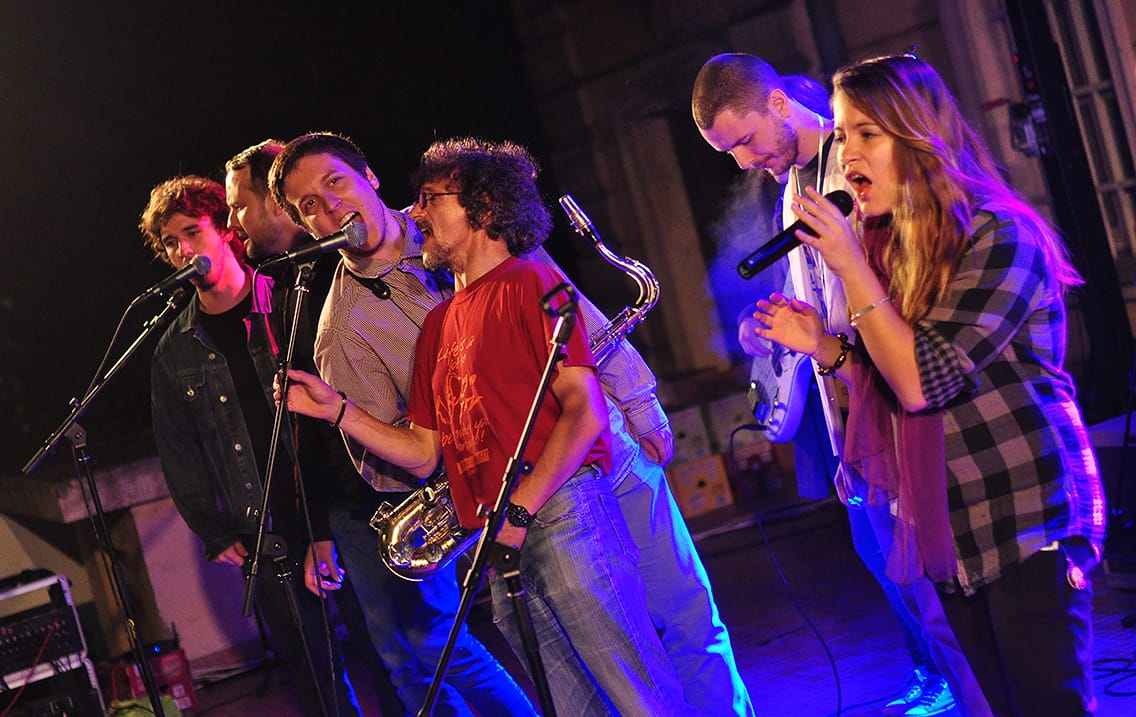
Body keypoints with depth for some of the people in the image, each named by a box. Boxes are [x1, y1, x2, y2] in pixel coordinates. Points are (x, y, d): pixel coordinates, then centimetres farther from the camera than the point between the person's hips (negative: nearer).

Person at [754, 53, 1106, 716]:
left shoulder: (997, 235, -14)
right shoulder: (889, 245, 8)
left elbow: (923, 381, -22)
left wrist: (852, 267, -19)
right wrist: (824, 346, -1)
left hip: (1027, 524, -7)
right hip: (950, 532, 7)